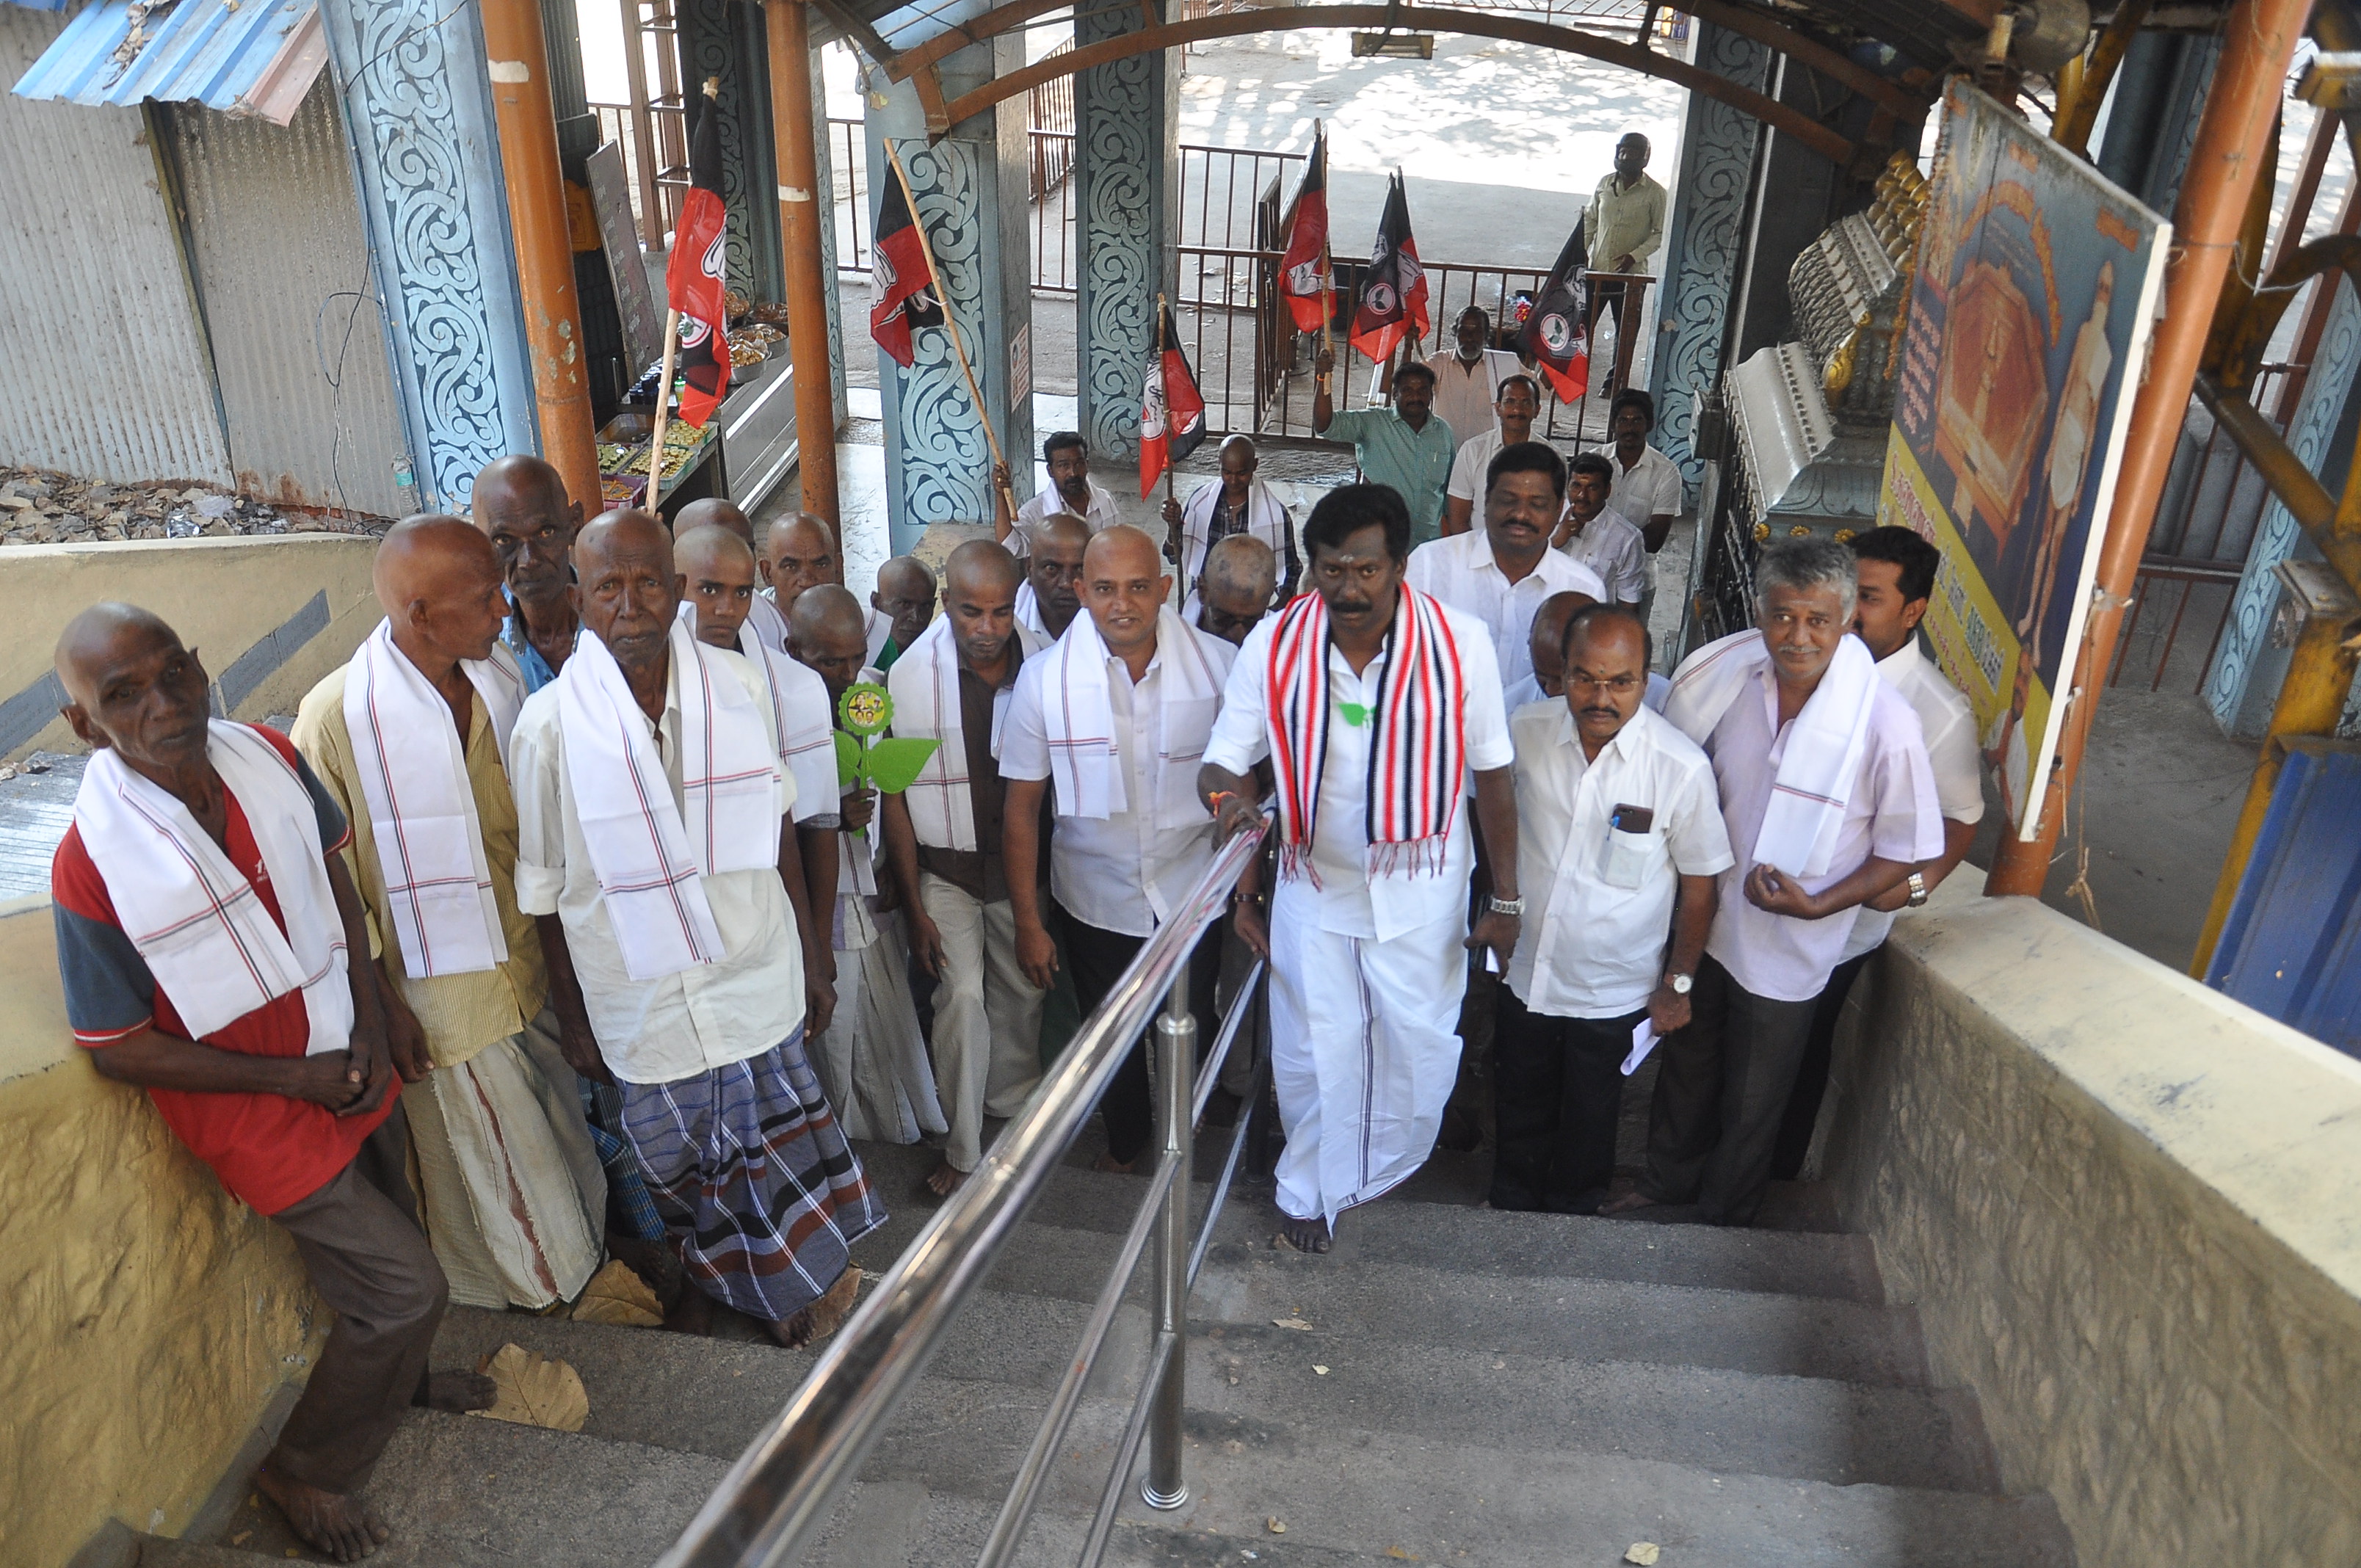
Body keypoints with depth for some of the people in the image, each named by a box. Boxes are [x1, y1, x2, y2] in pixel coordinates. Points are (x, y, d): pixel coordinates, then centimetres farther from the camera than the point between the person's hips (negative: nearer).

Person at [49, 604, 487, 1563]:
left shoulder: (269, 759, -13)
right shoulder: (92, 867, -25)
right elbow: (120, 1050, -16)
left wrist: (369, 1029, -6)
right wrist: (296, 1078, -16)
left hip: (353, 1071, 5)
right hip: (260, 1115, -5)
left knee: (393, 1245, 24)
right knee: (406, 1287, 2)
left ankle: (397, 1375, 56)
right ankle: (302, 1471, 30)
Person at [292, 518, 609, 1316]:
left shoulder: (499, 674, -6)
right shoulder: (337, 718, -22)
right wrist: (385, 1008, -10)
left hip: (532, 959, 5)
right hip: (444, 991, -5)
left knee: (561, 1115, 23)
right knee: (493, 1150, 16)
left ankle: (589, 1237, 48)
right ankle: (535, 1286, 41)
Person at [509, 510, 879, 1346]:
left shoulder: (737, 686, -9)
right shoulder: (549, 724, -15)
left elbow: (776, 832, 0)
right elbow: (547, 892, -5)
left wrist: (812, 961, 5)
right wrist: (572, 1019, 3)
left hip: (757, 977, 1)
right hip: (643, 1004, -1)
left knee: (774, 1142, 18)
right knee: (675, 1163, 20)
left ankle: (802, 1280, 45)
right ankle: (704, 1275, 51)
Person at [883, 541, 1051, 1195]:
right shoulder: (911, 675, -18)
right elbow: (896, 796, -10)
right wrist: (914, 906, -8)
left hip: (1021, 863, 2)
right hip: (945, 866, -2)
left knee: (1024, 990, 15)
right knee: (962, 996, -8)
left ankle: (1014, 1104, 42)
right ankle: (963, 1149, 13)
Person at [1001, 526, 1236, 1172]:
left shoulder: (1219, 664, -14)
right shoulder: (1044, 678, -13)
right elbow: (1022, 806, -7)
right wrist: (1028, 922, -4)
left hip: (1192, 894, 0)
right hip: (1095, 898, 0)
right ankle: (1125, 1137, 51)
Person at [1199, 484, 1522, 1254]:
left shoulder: (1461, 642, -15)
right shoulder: (1273, 644, -14)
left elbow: (1491, 772, -6)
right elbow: (1223, 764, -7)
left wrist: (1506, 898, -2)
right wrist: (1232, 797, -32)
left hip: (1422, 894, 0)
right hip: (1312, 891, 0)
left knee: (1421, 1051, 16)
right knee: (1314, 1054, 14)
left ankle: (1381, 1167, 48)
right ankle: (1308, 1189, 42)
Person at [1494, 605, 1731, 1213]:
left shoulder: (1683, 768, -23)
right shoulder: (1524, 732, -15)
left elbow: (1699, 884, -9)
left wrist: (1678, 984, -2)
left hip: (1614, 993, -2)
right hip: (1523, 974, 3)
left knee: (1589, 1127, 22)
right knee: (1519, 1116, 24)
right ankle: (1509, 1215, 50)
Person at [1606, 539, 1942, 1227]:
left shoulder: (1886, 724, -25)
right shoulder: (1723, 669, -15)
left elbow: (1906, 849, -13)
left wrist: (1818, 904, -23)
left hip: (1788, 946, -3)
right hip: (1701, 918, 4)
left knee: (1751, 1099, 18)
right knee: (1685, 1064, 25)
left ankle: (1724, 1217, 45)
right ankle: (1668, 1179, 52)